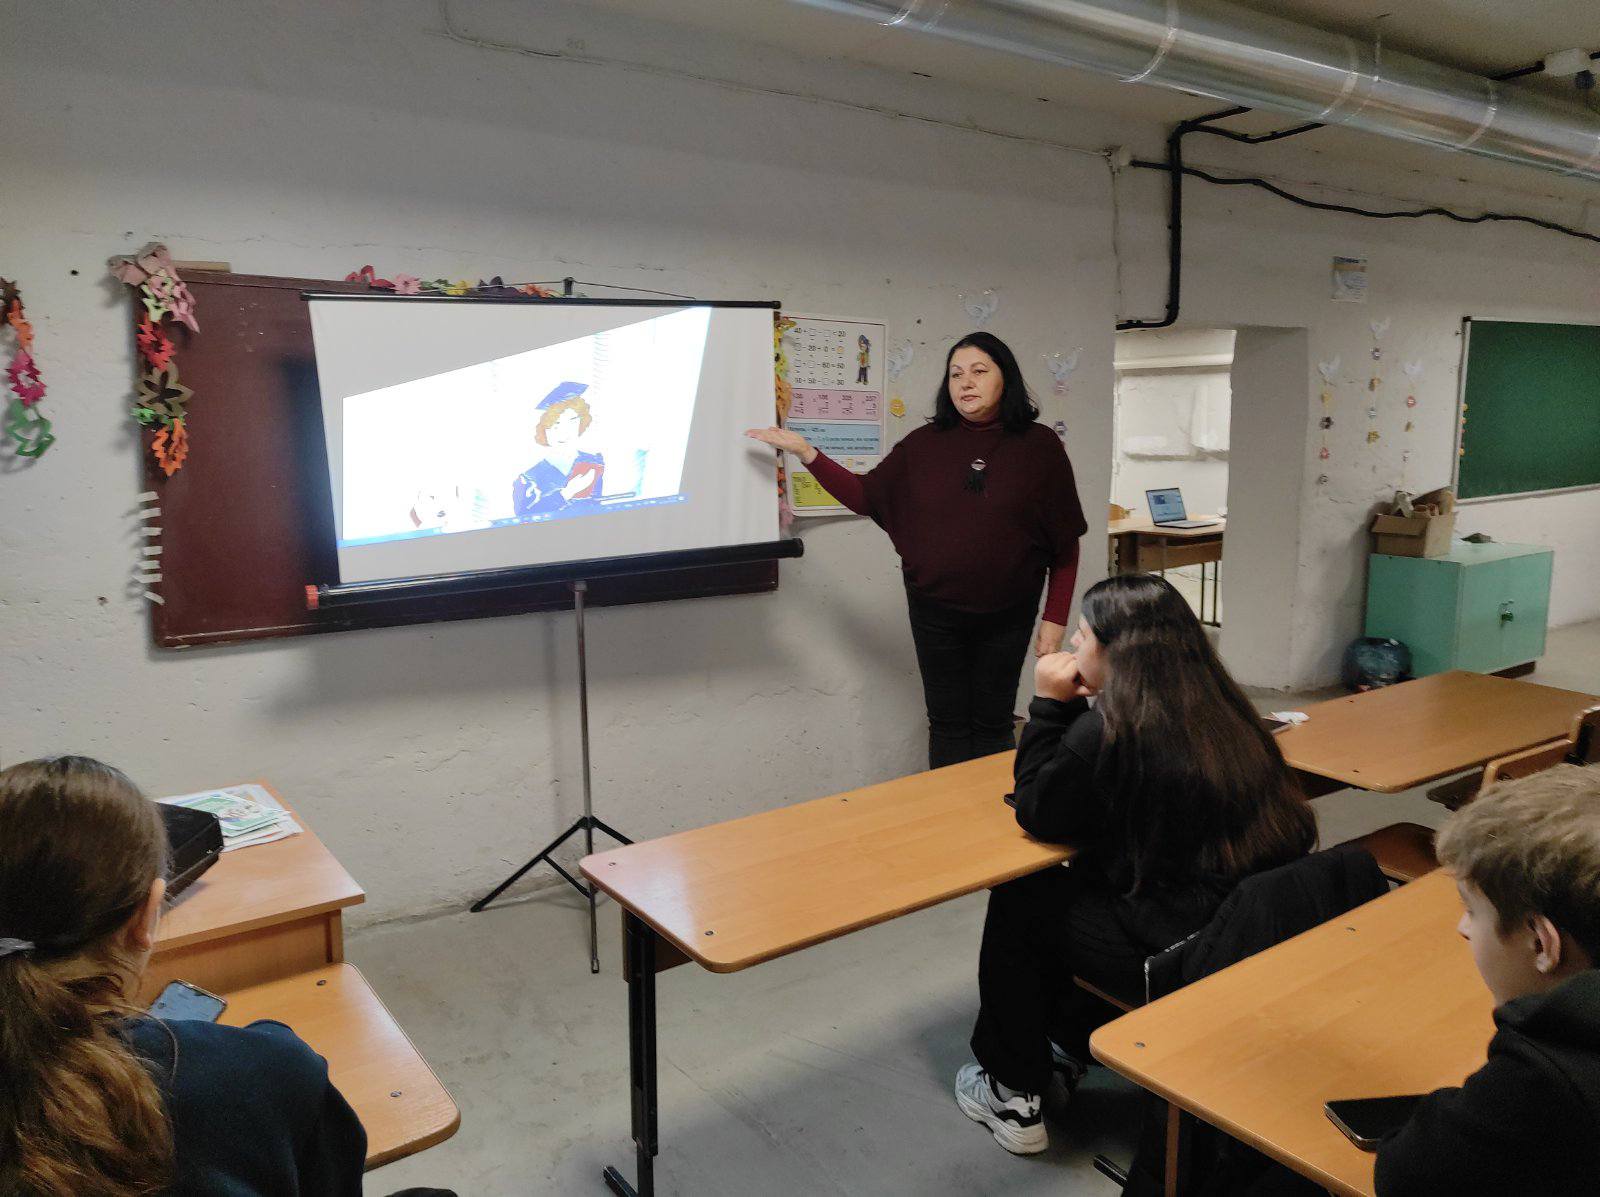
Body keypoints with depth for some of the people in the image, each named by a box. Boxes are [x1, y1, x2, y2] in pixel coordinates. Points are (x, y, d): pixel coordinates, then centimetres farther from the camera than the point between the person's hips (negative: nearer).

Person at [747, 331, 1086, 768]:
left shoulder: (1038, 445, -5)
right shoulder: (926, 443, 1)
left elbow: (1066, 542, -3)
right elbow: (866, 496, 3)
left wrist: (1055, 619, -6)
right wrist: (806, 452, -6)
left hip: (1006, 616, -1)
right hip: (935, 612, 2)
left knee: (992, 725, 11)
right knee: (948, 725, 11)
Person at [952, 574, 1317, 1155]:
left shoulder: (1108, 728, -22)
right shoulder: (1215, 707, 3)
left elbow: (1037, 814, -7)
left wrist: (1051, 705, -6)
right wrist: (1069, 710, 6)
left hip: (1178, 957, -8)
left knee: (1016, 904, 11)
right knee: (1070, 882, 25)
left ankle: (1013, 1095, 25)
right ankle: (1068, 1042, 42)